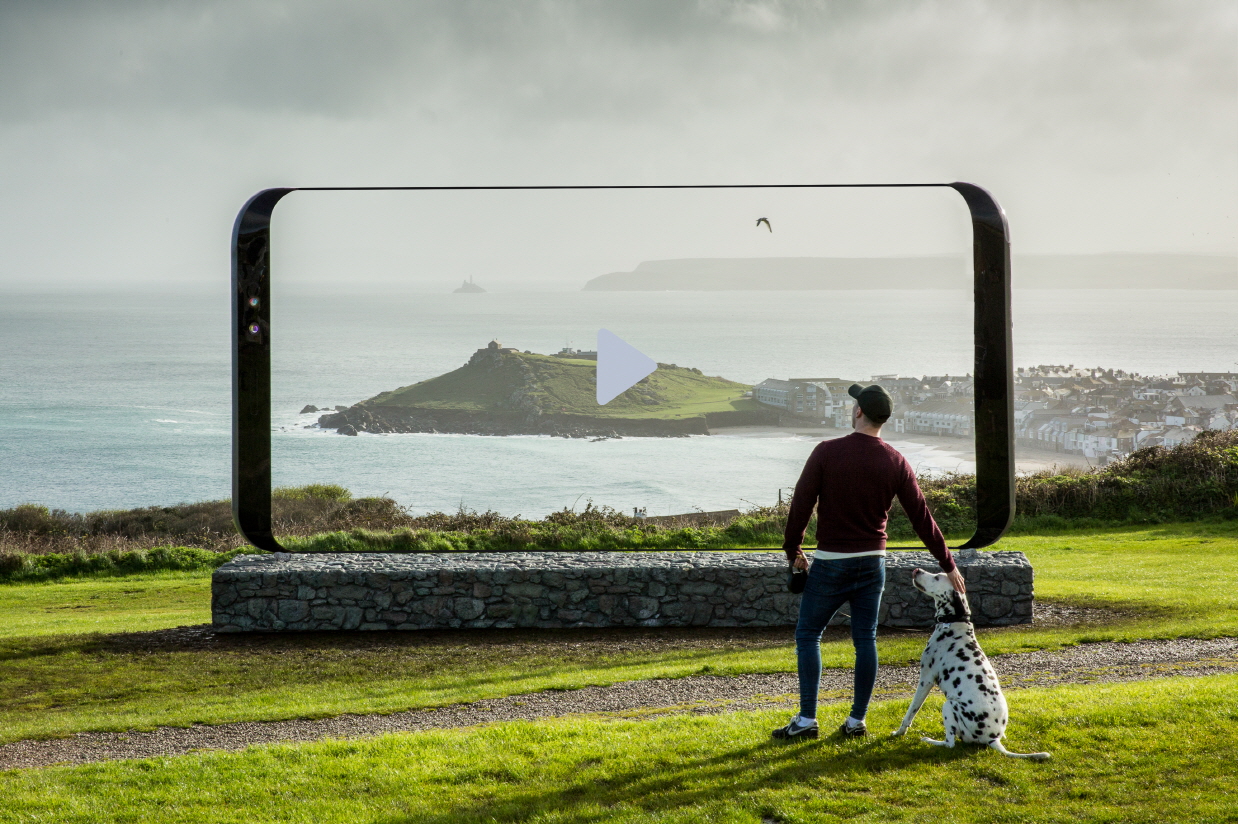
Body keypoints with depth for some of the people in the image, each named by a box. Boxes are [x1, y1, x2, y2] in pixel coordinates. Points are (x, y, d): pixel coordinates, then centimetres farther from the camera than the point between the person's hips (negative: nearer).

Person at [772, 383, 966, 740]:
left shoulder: (827, 452, -12)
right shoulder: (895, 462, -2)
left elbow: (801, 505, -11)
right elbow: (922, 517, -1)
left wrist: (793, 550, 4)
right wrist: (948, 564, 7)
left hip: (831, 562, -3)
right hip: (872, 562, 4)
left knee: (807, 635, 7)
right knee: (865, 640, 10)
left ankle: (807, 720, 3)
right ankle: (857, 721, 11)